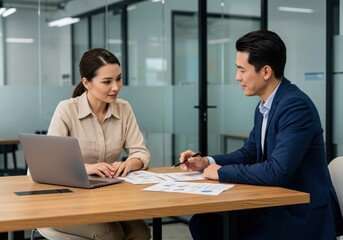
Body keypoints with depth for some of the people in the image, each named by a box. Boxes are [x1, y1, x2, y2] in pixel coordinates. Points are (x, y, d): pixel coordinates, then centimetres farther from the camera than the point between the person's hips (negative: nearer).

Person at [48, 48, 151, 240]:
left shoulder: (124, 108, 3)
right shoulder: (67, 109, -9)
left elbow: (141, 152, 0)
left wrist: (129, 164, -24)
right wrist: (84, 167, -36)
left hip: (111, 195, 4)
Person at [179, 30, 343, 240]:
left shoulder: (297, 106, -22)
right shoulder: (264, 107, 6)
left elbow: (276, 172, -29)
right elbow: (248, 153, 18)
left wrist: (222, 172, -17)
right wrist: (207, 162, 3)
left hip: (303, 215, -8)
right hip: (274, 204, 8)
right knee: (202, 222, 1)